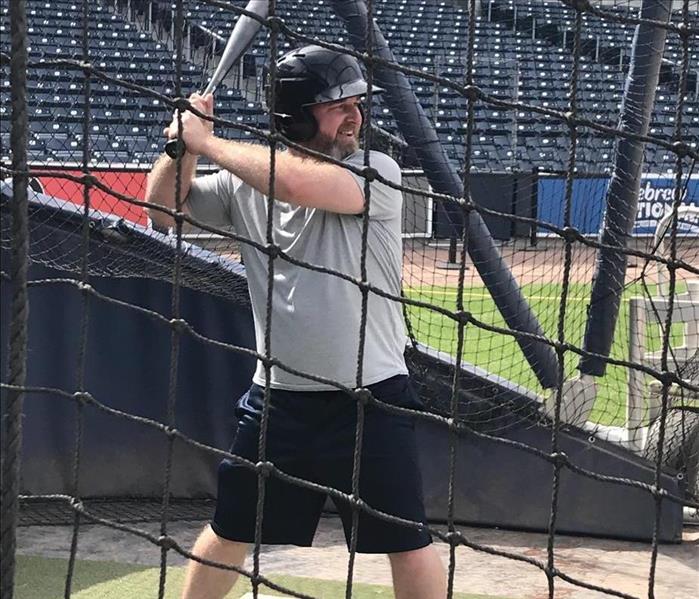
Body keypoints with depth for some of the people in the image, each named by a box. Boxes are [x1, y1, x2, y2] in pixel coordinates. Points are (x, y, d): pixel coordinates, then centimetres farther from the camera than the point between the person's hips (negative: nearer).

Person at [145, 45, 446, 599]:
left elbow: (299, 183, -28)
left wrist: (206, 142, -18)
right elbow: (163, 210, 8)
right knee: (230, 531, 16)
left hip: (371, 398, -3)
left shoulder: (378, 174, -11)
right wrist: (185, 144, -9)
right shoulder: (247, 181, 2)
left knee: (408, 543, 3)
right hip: (277, 398, 3)